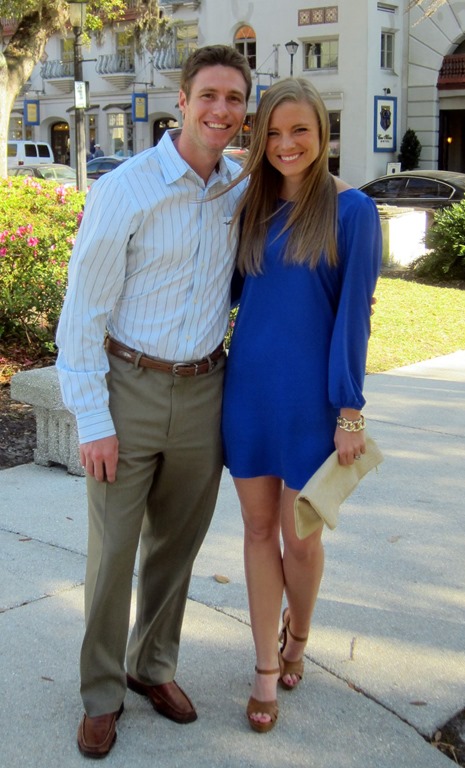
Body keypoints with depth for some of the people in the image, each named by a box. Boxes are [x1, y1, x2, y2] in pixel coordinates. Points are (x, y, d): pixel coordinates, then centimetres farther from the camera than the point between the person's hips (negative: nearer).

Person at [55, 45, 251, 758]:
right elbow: (83, 312, -11)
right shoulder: (123, 190, -12)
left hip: (203, 392, 5)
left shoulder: (242, 191, 4)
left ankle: (153, 664, 35)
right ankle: (101, 693, 22)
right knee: (112, 548, 4)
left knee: (177, 541, 15)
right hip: (128, 388, -4)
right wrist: (92, 421, -13)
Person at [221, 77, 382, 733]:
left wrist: (349, 410, -10)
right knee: (259, 529, 10)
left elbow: (354, 312, -8)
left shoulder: (350, 210, -6)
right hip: (248, 384, 4)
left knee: (299, 536, 7)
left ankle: (297, 636, 37)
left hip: (310, 394, -4)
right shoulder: (251, 206, 7)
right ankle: (267, 669, 24)